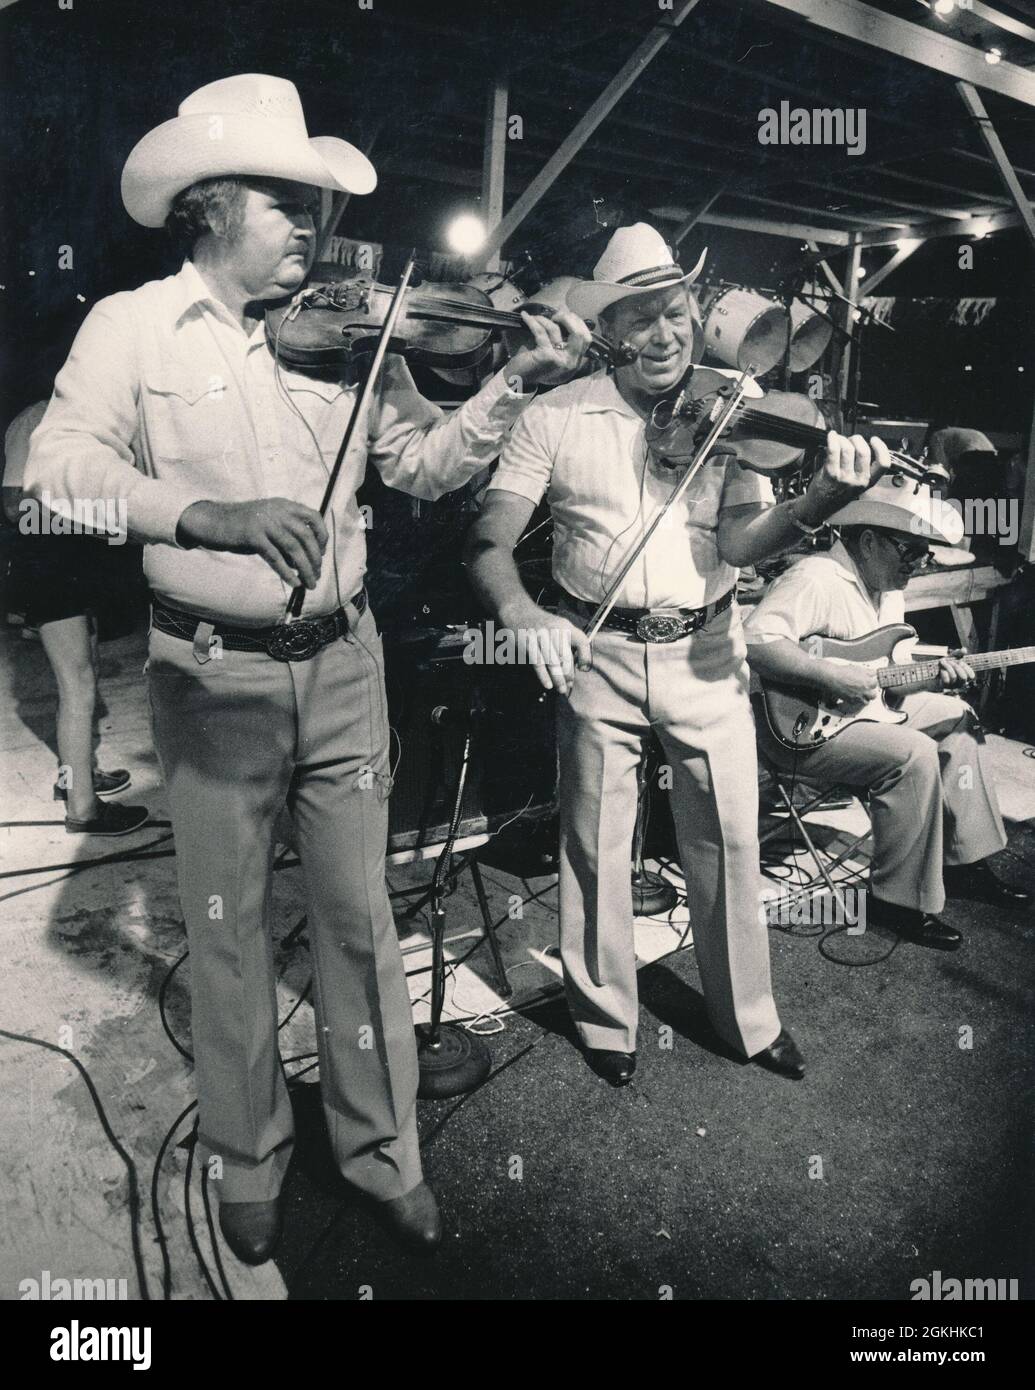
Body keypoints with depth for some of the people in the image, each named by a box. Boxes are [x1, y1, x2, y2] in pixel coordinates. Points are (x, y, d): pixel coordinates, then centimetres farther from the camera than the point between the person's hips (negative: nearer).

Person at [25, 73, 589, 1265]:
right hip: (211, 672, -2)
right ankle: (247, 1160, 33)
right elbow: (56, 468, -14)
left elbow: (422, 466, 5)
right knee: (227, 928, 11)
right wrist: (208, 515, -31)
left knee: (359, 915, 10)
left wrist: (514, 385, -10)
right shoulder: (130, 325, 0)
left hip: (340, 663, 2)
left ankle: (381, 1148, 29)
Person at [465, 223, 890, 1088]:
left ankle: (749, 1018, 31)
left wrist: (825, 499, -30)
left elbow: (739, 542, -11)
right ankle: (605, 1020, 30)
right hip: (597, 653, -1)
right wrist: (523, 615, -28)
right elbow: (489, 542, -7)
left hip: (705, 651, 1)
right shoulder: (556, 418, -2)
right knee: (597, 844, 8)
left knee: (729, 839, 9)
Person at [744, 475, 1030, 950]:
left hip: (860, 709, 11)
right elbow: (754, 640, -34)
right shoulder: (815, 579, -21)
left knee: (956, 716, 12)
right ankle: (902, 901, -10)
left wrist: (931, 675, 2)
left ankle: (965, 863, 18)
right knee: (913, 756, -26)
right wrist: (831, 676, -34)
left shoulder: (887, 587, 12)